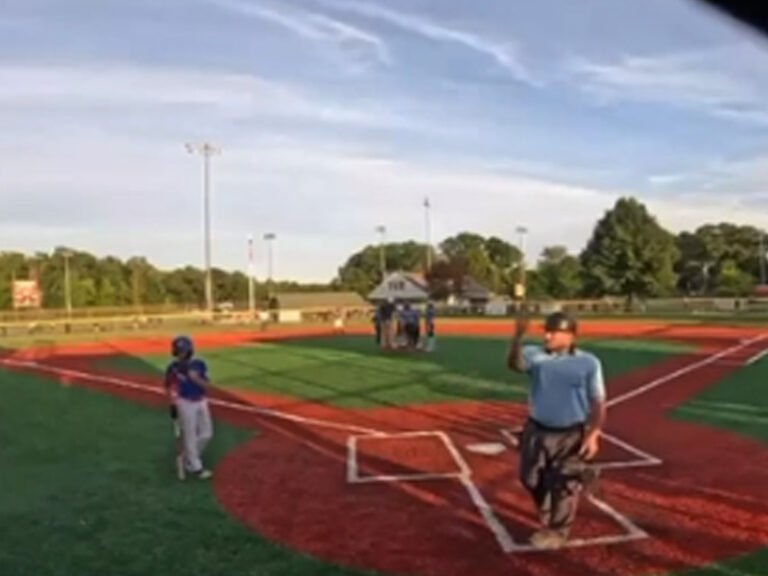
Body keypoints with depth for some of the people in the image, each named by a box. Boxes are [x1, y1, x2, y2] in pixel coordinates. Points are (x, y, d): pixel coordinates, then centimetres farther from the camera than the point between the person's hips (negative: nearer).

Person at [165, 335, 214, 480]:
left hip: (201, 402, 5)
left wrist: (195, 378, -20)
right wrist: (173, 406, -8)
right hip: (185, 403, -4)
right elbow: (169, 388, -3)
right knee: (190, 436, 1)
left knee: (206, 434, 11)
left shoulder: (200, 364, -1)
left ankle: (189, 457, 32)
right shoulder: (173, 367, -8)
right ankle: (195, 467, 13)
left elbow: (206, 384, -3)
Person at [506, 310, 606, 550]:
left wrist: (593, 434, -16)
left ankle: (556, 532, 27)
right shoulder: (536, 355, -3)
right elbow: (514, 363, -25)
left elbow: (598, 402, -5)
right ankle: (549, 524, 42)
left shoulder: (589, 362, -7)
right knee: (532, 480, 15)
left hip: (572, 435, -3)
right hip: (537, 432, 3)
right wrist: (518, 336, -41)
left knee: (564, 486, 6)